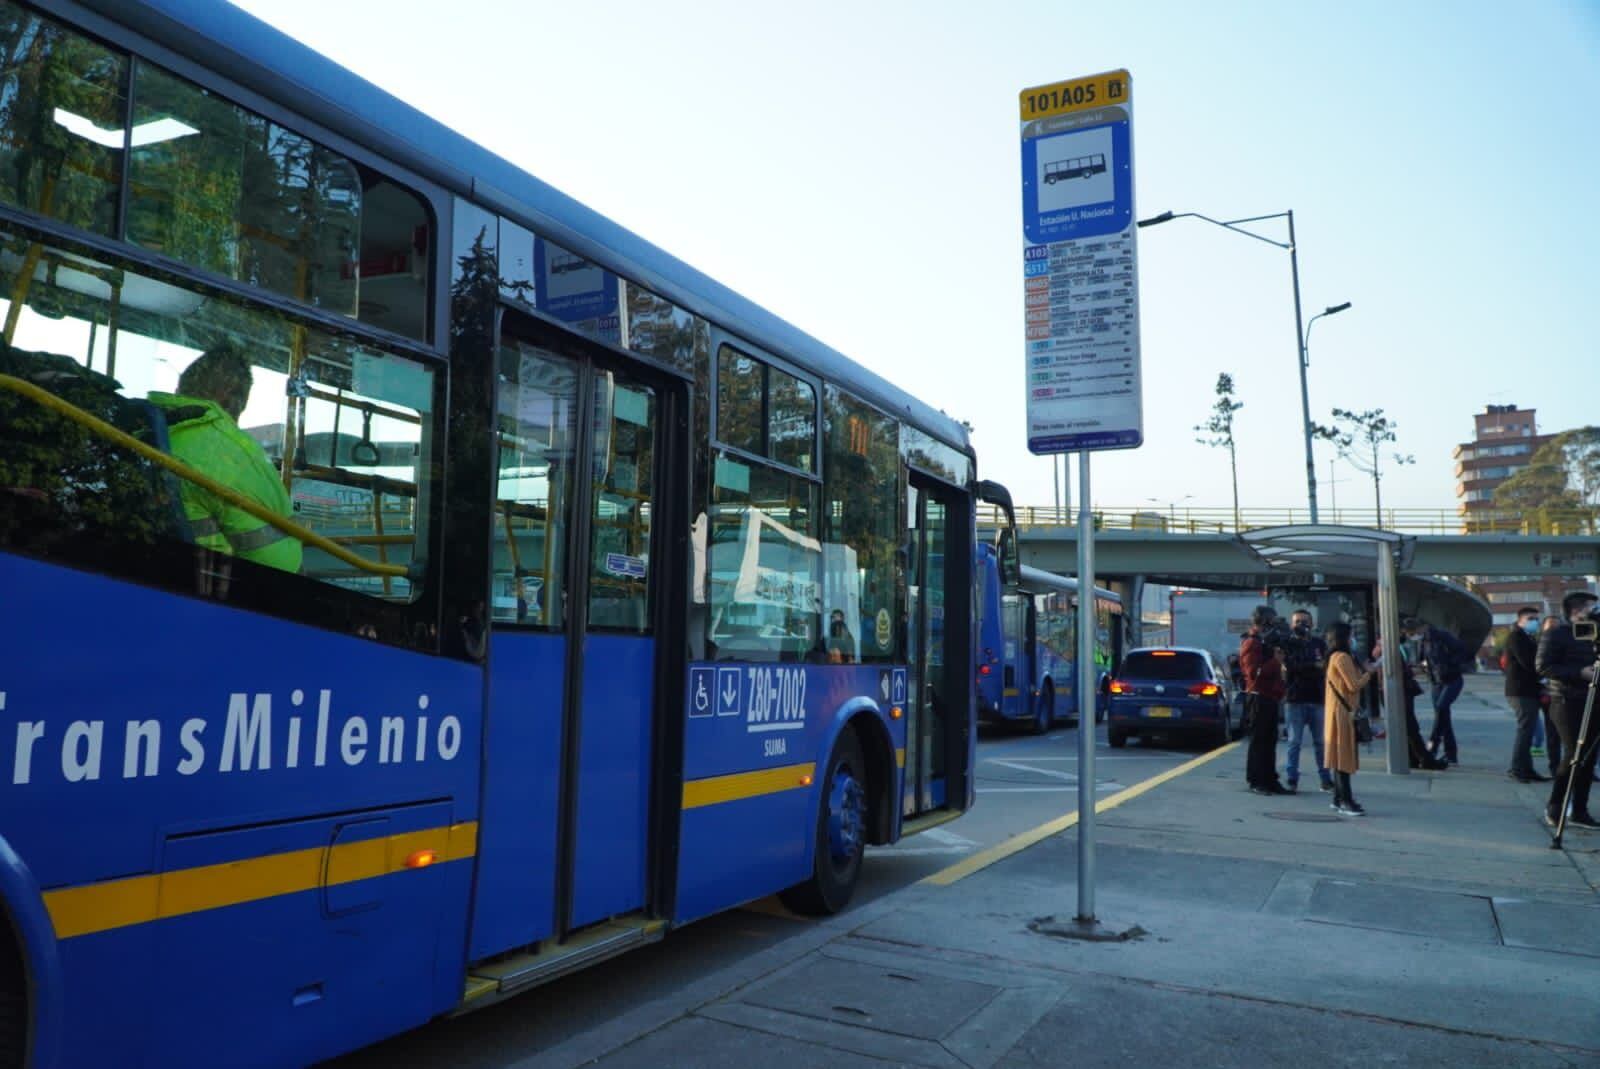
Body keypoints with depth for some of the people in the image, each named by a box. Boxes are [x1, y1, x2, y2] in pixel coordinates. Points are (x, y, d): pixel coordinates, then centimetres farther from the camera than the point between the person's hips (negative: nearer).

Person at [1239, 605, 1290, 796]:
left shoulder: (1265, 642, 21)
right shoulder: (1251, 643, -10)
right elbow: (1254, 672, -21)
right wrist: (1275, 660, -22)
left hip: (1270, 696, 10)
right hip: (1259, 696, -10)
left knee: (1270, 739, 11)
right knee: (1259, 739, -6)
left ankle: (1269, 780, 16)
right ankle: (1256, 781, -2)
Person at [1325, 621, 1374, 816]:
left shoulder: (1336, 657, 15)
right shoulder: (1342, 657, -14)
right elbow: (1354, 685, -17)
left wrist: (1363, 670, 10)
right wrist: (1370, 671, -5)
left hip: (1340, 711, 10)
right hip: (1343, 712, -10)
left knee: (1341, 756, 12)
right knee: (1343, 756, -8)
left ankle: (1339, 799, 17)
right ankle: (1346, 801, -7)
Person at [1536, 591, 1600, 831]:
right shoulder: (1555, 634, -5)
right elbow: (1543, 666, -13)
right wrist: (1579, 673, -19)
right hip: (1567, 702, -7)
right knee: (1573, 756, -9)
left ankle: (1579, 812, 10)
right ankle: (1554, 808, 3)